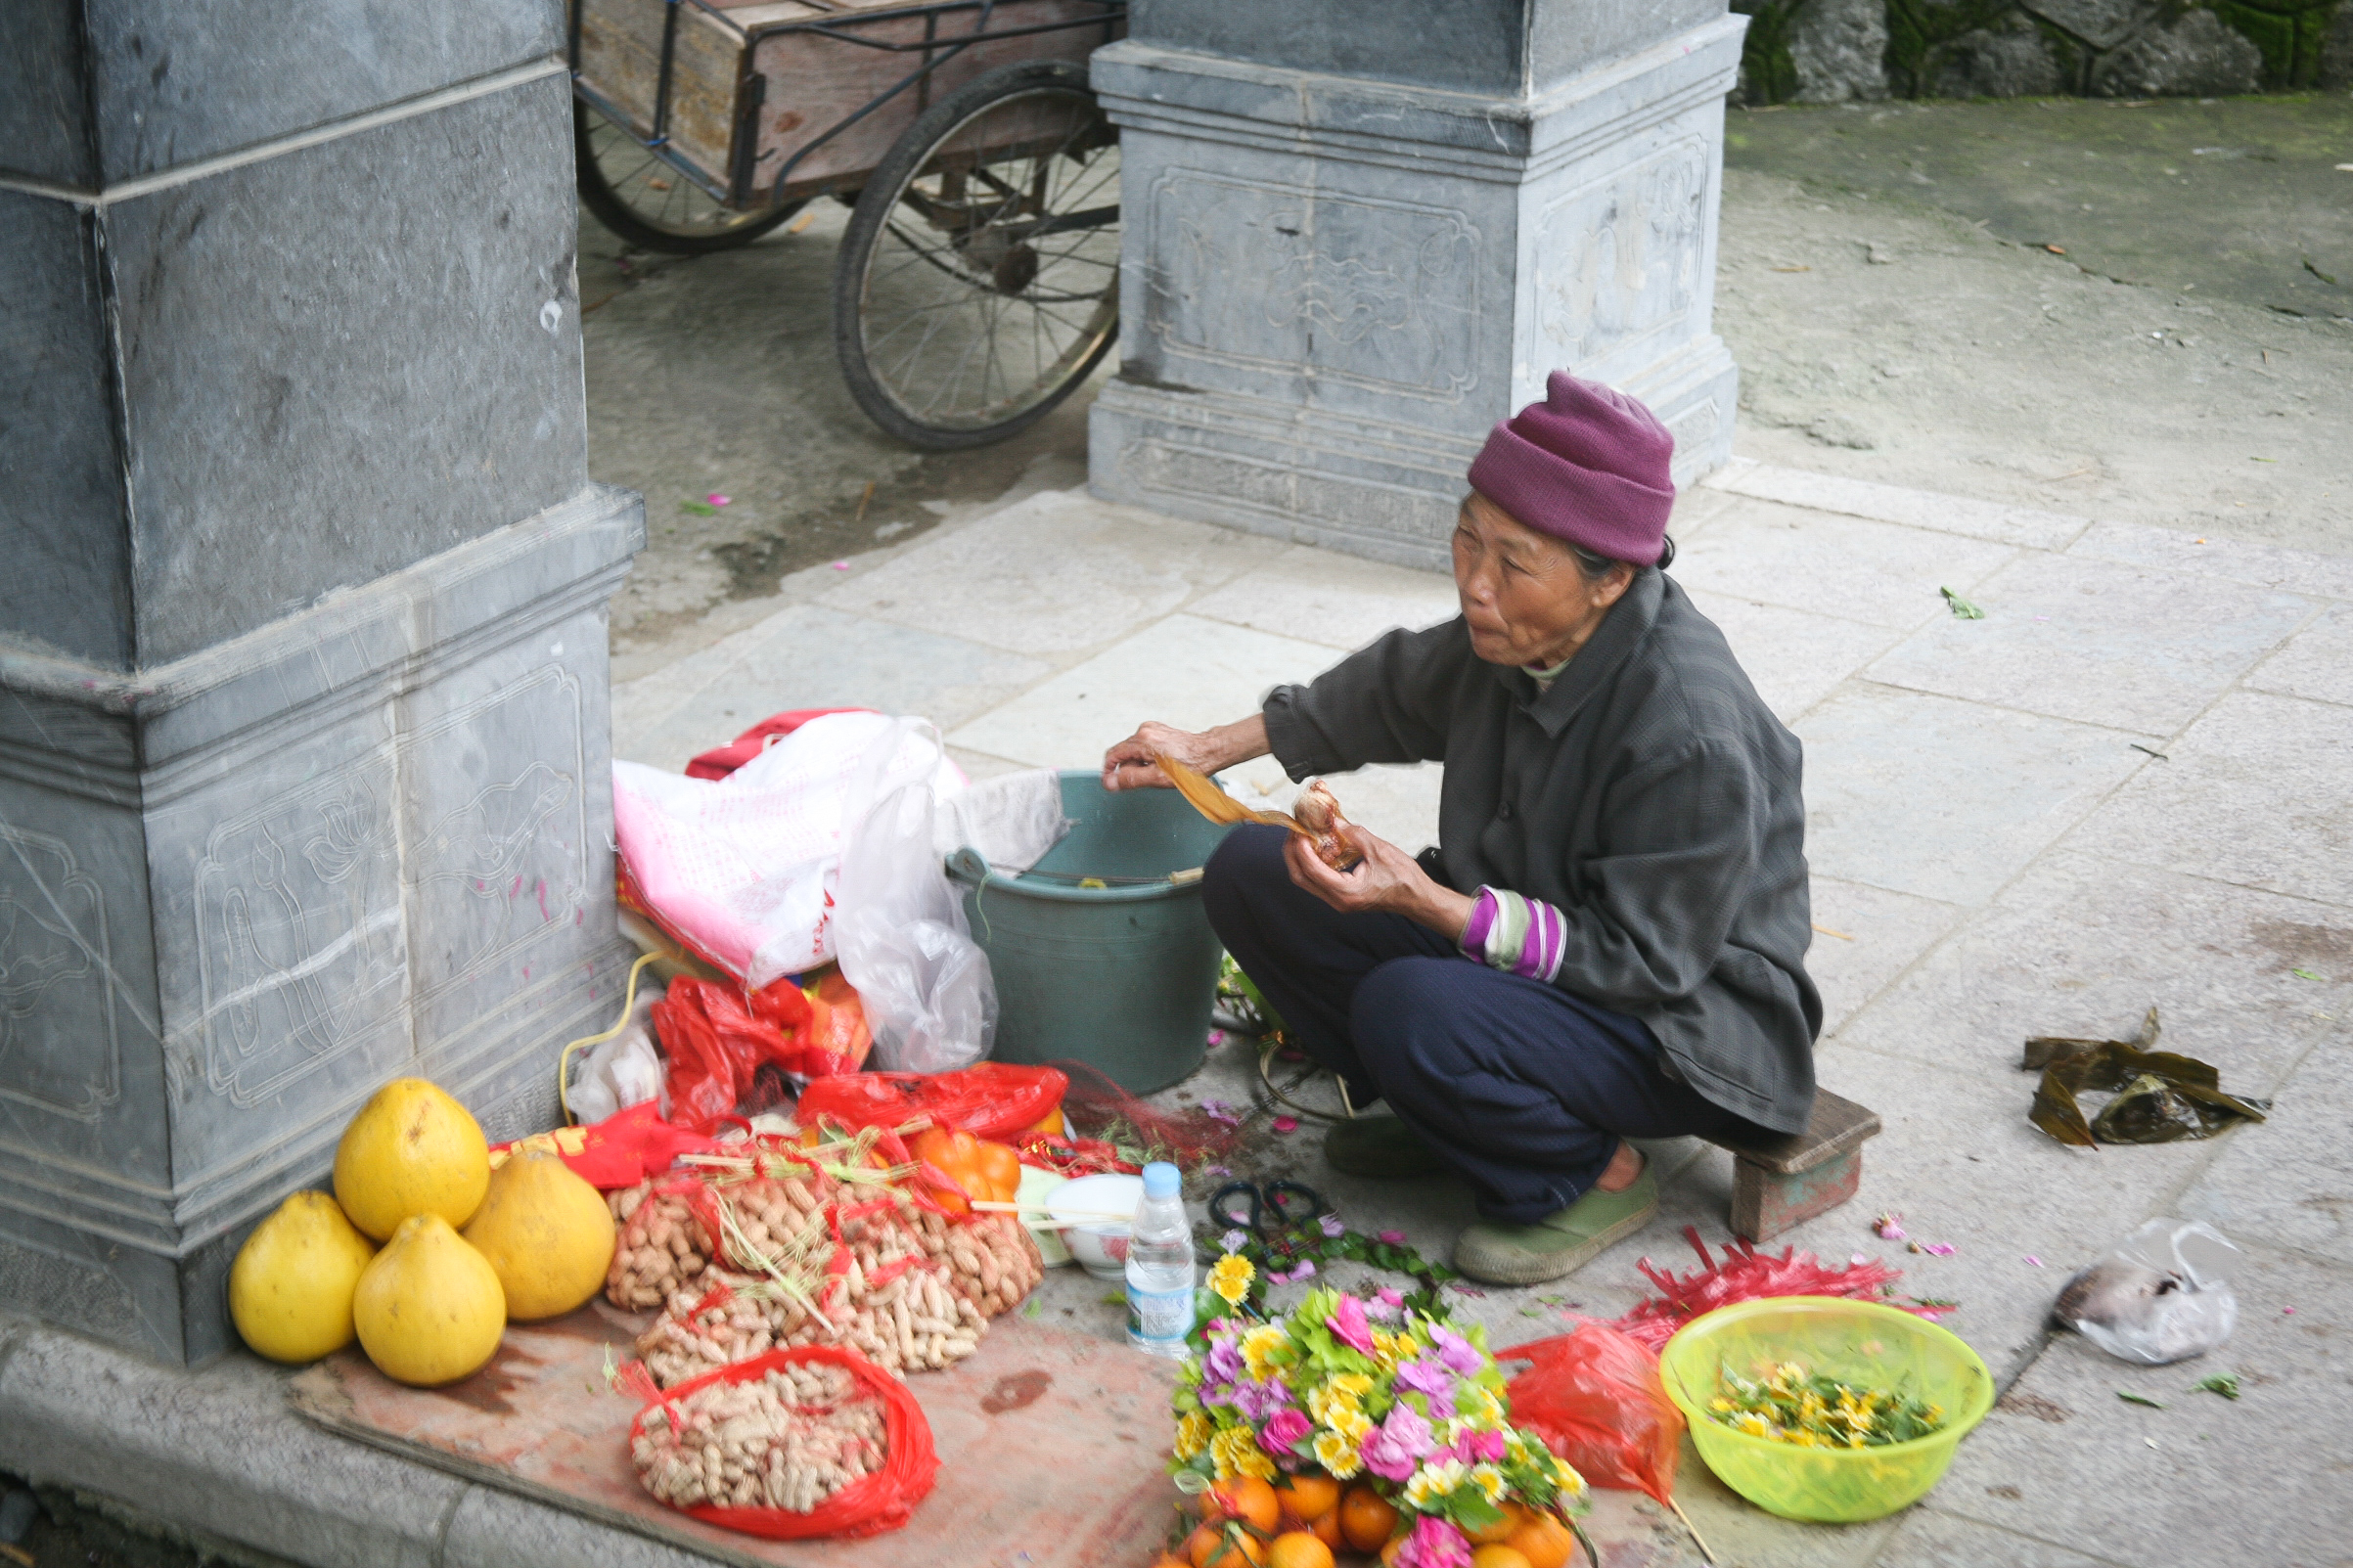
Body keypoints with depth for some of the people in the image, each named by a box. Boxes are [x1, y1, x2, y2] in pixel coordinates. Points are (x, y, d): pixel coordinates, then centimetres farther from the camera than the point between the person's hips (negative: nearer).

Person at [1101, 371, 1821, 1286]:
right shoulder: (1517, 635, -8)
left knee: (1413, 1013, -35)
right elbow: (1397, 692, 15)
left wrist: (1425, 904, -34)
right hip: (1511, 928, 8)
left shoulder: (1691, 737, -32)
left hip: (1687, 1018, -8)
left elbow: (1643, 957, -27)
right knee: (1251, 874, -2)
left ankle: (1594, 1171, -6)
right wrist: (1207, 751, 15)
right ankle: (1446, 1116, 9)